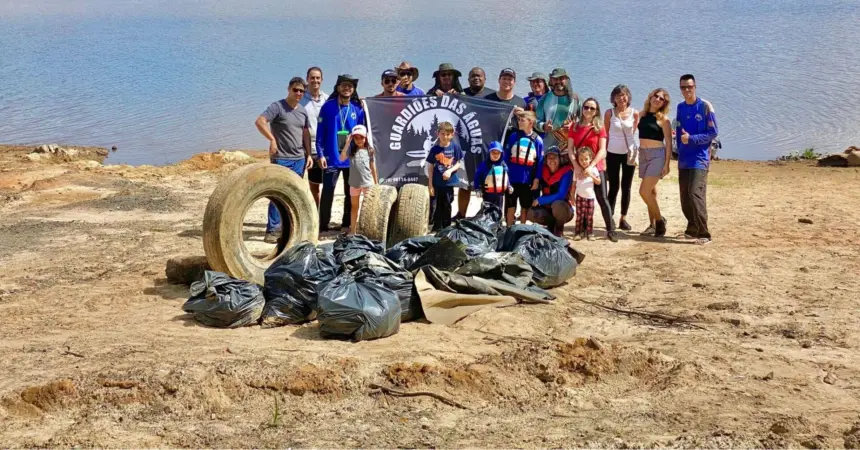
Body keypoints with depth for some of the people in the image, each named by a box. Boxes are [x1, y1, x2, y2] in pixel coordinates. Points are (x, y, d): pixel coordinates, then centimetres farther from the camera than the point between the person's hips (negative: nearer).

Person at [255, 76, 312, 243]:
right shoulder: (277, 107, -8)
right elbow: (259, 122, -19)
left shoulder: (303, 110, 13)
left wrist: (308, 154, 10)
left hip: (299, 159, 7)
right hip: (281, 159, -7)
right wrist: (272, 139, -22)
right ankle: (272, 230, -4)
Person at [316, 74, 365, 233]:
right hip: (332, 158, -3)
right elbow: (320, 132, -2)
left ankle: (347, 224, 20)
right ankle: (323, 225, 0)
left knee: (351, 192, 9)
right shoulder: (328, 106, -2)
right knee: (328, 191, -5)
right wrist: (320, 154, -8)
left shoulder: (358, 109, 5)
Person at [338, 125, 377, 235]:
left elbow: (373, 168, 4)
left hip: (368, 183, -1)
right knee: (355, 206, 11)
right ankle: (352, 230, 18)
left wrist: (376, 183, 4)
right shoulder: (351, 149, -1)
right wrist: (347, 143, -20)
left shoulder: (369, 151, -1)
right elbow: (342, 158, -18)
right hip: (354, 183, 1)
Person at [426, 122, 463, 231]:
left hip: (449, 182, 1)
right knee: (439, 206, 7)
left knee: (447, 205, 12)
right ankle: (437, 228, 16)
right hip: (437, 183, -1)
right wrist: (430, 185, -4)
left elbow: (459, 163, 0)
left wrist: (450, 171, -19)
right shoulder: (434, 149, -6)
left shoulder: (455, 148, -5)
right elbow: (430, 167, -2)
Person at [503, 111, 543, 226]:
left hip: (528, 181, -1)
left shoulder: (538, 140, -1)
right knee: (510, 207, 8)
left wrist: (536, 180, -5)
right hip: (512, 179, 1)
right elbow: (506, 157, 2)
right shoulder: (513, 136, 2)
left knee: (525, 208, 11)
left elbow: (540, 162, -1)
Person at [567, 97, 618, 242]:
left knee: (602, 198, -7)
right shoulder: (575, 126, 5)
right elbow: (570, 149, 0)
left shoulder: (600, 127, 0)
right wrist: (576, 166, -13)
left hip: (597, 167, -2)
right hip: (579, 168, 2)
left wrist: (591, 166, -17)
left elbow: (602, 150, -7)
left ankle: (611, 230, -9)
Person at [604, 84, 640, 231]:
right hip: (613, 153, -2)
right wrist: (604, 153, 2)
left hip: (629, 153, 2)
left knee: (626, 187, 7)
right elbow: (605, 134, 1)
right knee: (614, 187, 1)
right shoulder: (609, 113, -4)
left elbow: (634, 131, 9)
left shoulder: (634, 113, -1)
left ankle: (623, 218, 15)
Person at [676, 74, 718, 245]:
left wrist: (691, 139, -18)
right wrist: (679, 149, 9)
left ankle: (704, 234, -16)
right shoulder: (680, 107, 11)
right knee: (684, 197, 7)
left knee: (696, 194, -18)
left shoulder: (705, 106, -6)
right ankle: (692, 229, 23)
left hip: (699, 159, -6)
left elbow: (713, 133, -8)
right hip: (684, 159, 6)